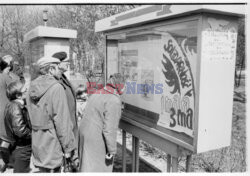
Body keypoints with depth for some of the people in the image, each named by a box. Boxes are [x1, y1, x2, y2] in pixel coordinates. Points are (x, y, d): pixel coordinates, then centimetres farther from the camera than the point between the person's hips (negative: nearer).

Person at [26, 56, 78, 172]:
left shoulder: (32, 88, 6)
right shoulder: (56, 88, -17)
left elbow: (31, 119, 8)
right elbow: (63, 122, -19)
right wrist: (70, 150, -13)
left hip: (37, 145, 8)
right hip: (52, 147, -7)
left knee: (42, 170, 21)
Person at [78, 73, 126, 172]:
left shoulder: (96, 94, 8)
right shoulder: (114, 100, -19)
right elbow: (109, 128, -23)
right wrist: (111, 151, -16)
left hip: (85, 131, 9)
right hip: (97, 140, -9)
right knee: (98, 168, 6)